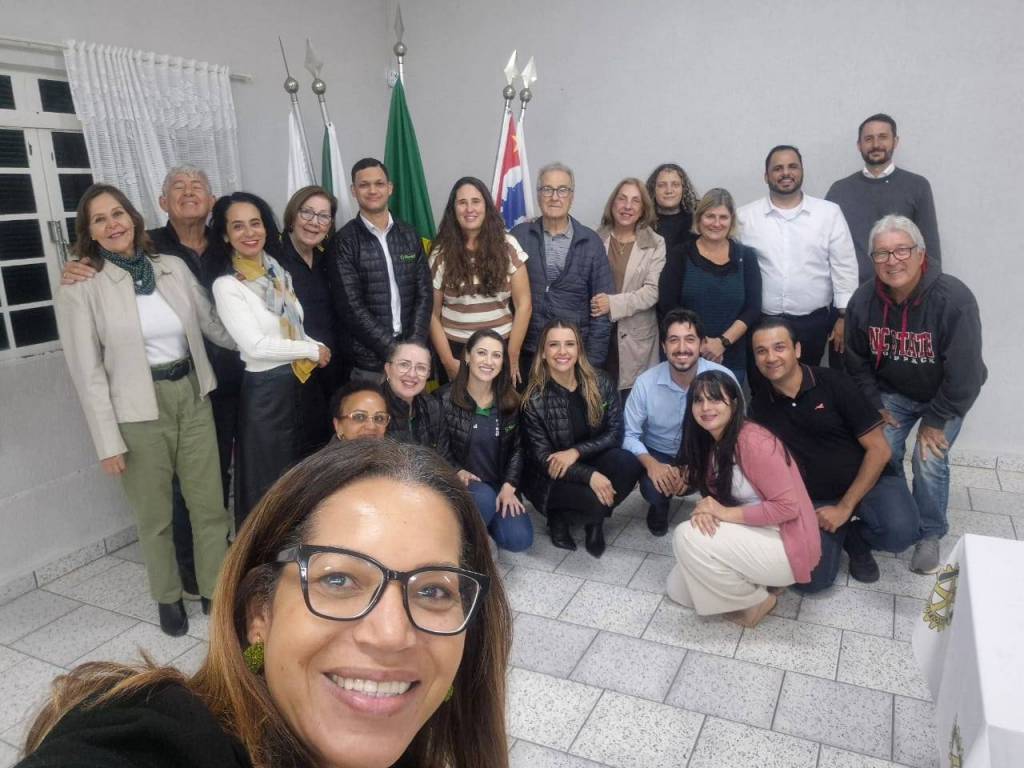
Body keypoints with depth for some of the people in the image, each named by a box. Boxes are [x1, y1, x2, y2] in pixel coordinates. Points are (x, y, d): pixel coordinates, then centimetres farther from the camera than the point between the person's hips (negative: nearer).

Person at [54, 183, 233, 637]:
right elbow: (87, 371, -8)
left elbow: (212, 324, 13)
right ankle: (168, 597, 34)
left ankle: (216, 590, 29)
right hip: (137, 410, -3)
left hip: (192, 396, 3)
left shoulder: (173, 268, 3)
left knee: (209, 503, 9)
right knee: (154, 515, 12)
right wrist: (108, 441, -11)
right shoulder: (80, 286, -7)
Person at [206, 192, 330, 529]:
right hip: (267, 390, -7)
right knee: (272, 480, 6)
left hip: (304, 380, 7)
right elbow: (256, 346, -19)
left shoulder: (277, 269, 8)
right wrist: (312, 350, -11)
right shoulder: (226, 285, -13)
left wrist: (317, 349, -2)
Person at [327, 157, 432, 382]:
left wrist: (414, 346, -8)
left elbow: (424, 294, 5)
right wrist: (393, 349, -14)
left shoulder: (409, 236, 9)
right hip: (368, 360, -3)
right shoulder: (344, 242, -4)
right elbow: (351, 307, -10)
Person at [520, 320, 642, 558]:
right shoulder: (534, 399, -16)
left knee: (629, 464, -27)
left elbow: (615, 432, -7)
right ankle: (559, 517, 4)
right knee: (595, 501, -32)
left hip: (590, 461, 4)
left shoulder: (599, 382, -7)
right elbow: (542, 458, -16)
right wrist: (590, 476, -30)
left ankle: (594, 520, -1)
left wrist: (576, 452, -22)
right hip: (551, 478, -3)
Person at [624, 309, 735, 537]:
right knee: (654, 487, -30)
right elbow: (630, 435, -8)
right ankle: (659, 507, 11)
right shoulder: (645, 383, -16)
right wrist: (651, 464, -28)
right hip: (659, 456, 0)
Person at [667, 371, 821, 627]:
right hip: (751, 537, 9)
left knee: (687, 537, -23)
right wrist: (707, 511, -15)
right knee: (678, 588, 5)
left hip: (786, 546, -9)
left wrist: (726, 513, -22)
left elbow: (788, 507, -24)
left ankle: (755, 601, -3)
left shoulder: (753, 442, -24)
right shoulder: (710, 443, 4)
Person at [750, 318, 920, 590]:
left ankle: (855, 535, 4)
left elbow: (879, 450, -11)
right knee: (811, 580, -19)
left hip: (869, 481, -2)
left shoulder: (834, 384, -11)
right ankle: (839, 531, 14)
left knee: (900, 531, -33)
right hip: (815, 498, 2)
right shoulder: (759, 406, -2)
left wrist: (845, 507, -14)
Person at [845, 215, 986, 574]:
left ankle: (930, 535, 12)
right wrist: (875, 406, -2)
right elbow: (857, 360, -2)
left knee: (930, 461, -12)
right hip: (893, 392, 3)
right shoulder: (863, 300, -18)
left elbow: (963, 372, -25)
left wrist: (935, 421, -18)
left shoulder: (954, 299, -31)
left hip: (945, 397, -3)